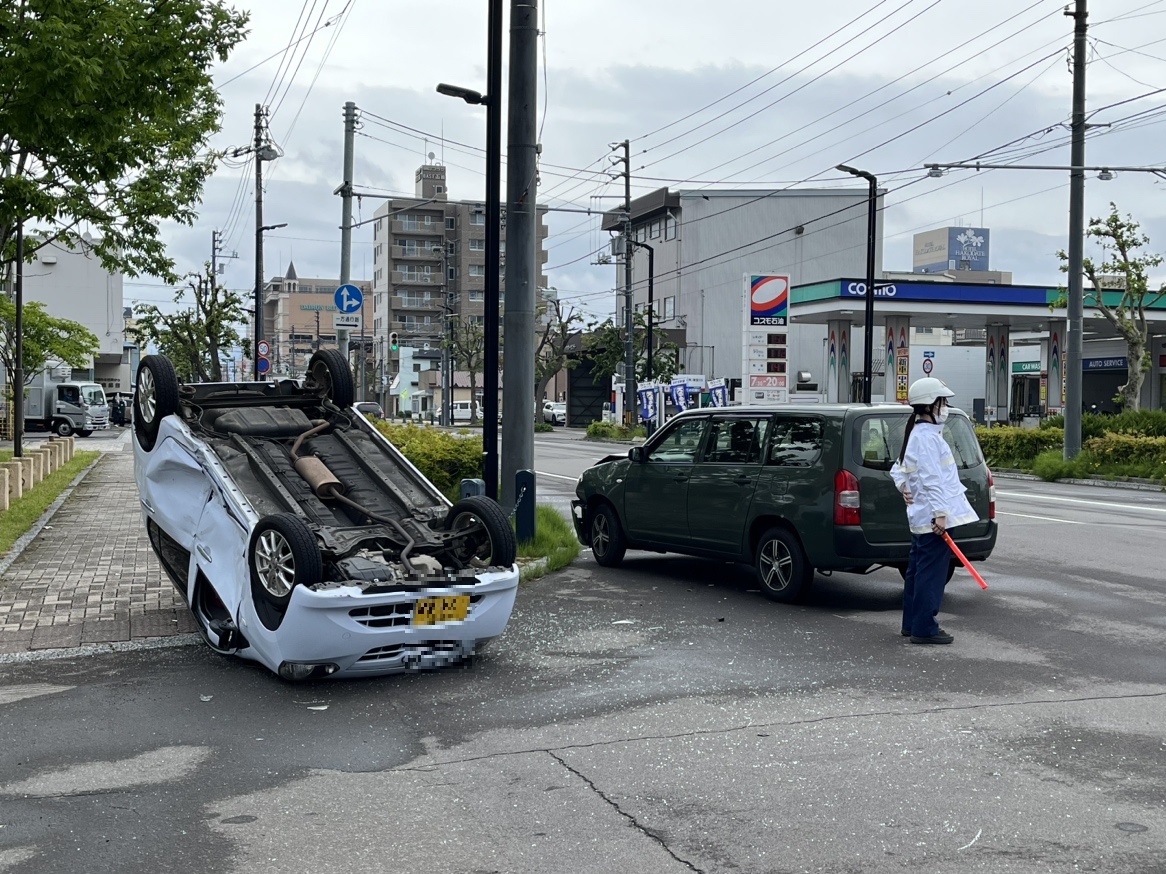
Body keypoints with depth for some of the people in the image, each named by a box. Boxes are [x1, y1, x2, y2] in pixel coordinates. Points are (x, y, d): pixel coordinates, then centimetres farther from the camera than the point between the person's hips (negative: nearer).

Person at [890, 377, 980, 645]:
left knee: (918, 570, 15)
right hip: (933, 516, -11)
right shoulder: (927, 437, -15)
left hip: (921, 518, 11)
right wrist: (940, 513, -24)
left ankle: (911, 624, 23)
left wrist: (903, 487, 11)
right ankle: (924, 628, -3)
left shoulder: (917, 434, 19)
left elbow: (897, 469, 27)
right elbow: (931, 479, -21)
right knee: (931, 572, -7)